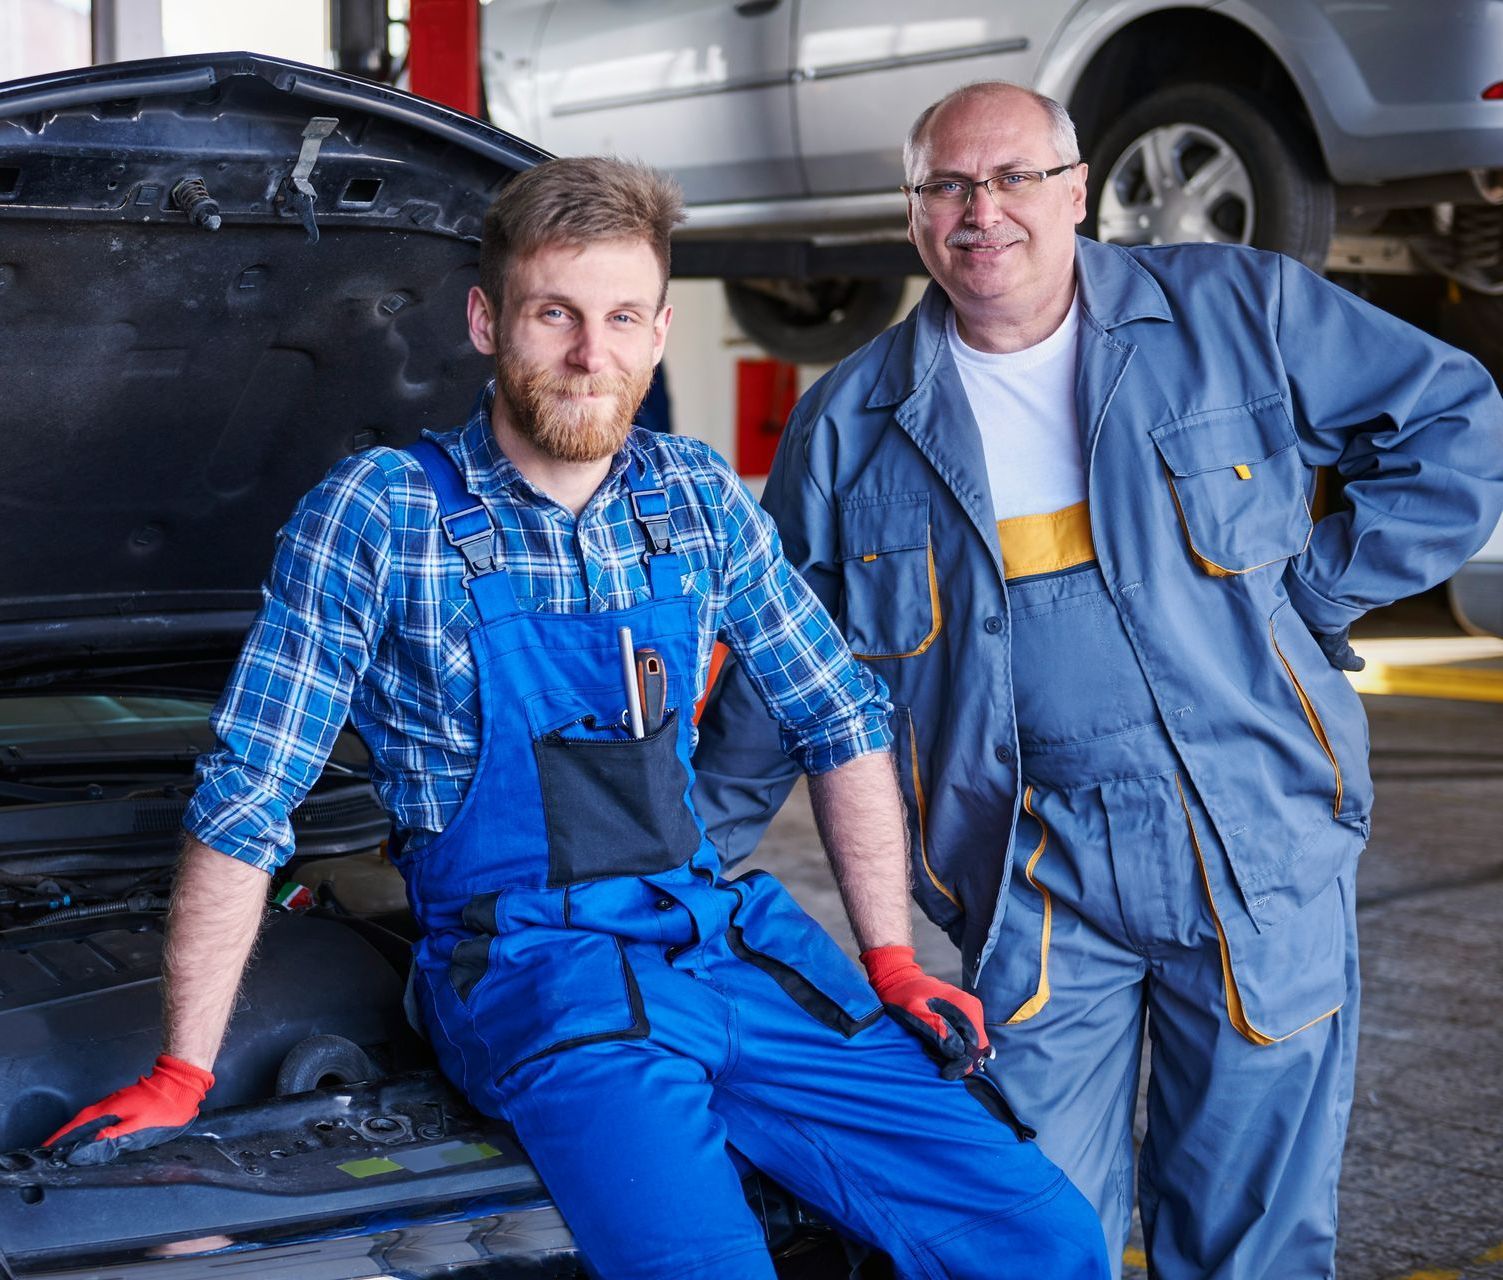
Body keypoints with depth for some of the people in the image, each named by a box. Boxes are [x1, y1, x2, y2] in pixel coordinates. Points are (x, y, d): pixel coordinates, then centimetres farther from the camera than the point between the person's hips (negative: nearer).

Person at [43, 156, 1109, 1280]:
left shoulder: (702, 500, 9)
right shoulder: (378, 517, -4)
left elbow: (843, 721, 17)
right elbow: (245, 802, -3)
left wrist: (894, 965, 12)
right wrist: (182, 1076, -4)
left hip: (727, 931, 5)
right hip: (526, 965, -4)